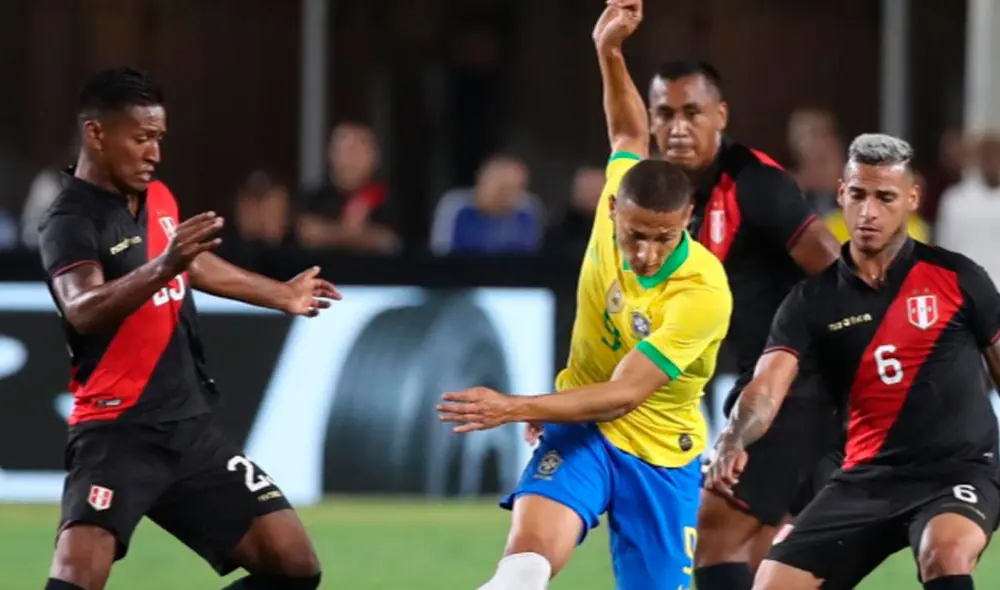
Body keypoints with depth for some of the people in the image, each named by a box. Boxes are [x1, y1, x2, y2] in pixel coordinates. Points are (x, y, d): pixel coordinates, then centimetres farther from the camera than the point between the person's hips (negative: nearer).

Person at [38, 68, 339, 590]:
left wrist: (281, 295, 41)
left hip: (189, 429, 8)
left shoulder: (159, 199, 9)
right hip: (117, 433, -8)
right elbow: (83, 311, -35)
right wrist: (162, 267, -50)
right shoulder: (72, 221, -15)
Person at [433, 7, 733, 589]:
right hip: (582, 430, 1)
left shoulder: (704, 293, -27)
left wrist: (515, 408, -36)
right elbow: (631, 133, 11)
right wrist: (609, 54, 1)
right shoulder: (619, 203, -15)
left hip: (663, 454, -1)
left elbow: (624, 395, -29)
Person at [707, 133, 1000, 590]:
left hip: (959, 468, -3)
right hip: (869, 476, 4)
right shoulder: (814, 299, 2)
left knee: (946, 553, -36)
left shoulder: (956, 277, -1)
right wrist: (733, 441, -33)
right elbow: (767, 386, -11)